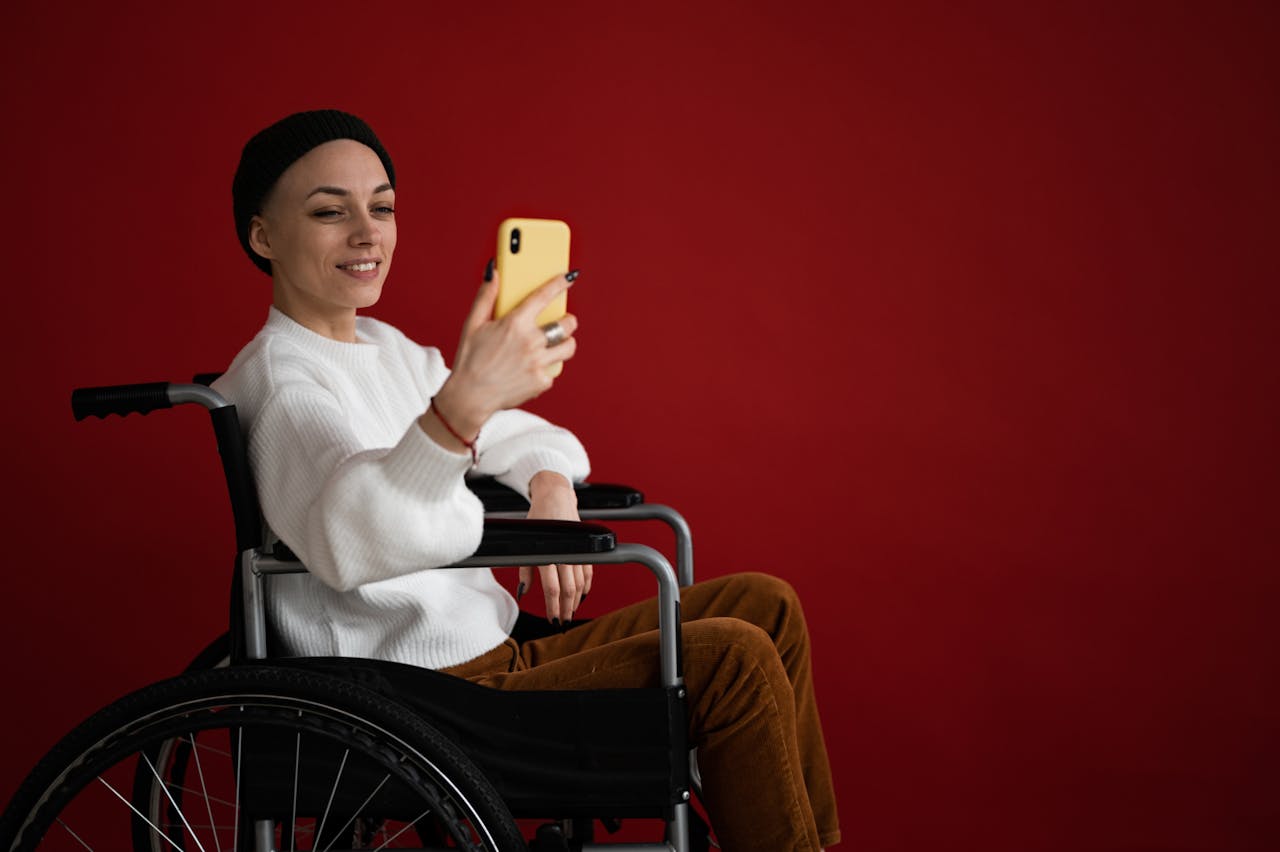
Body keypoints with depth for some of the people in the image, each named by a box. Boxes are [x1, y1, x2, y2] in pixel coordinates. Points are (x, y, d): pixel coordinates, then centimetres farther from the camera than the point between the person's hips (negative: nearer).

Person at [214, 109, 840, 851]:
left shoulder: (388, 350, 14)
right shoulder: (275, 378, -16)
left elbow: (526, 434, 25)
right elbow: (351, 544, -36)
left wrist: (550, 482, 0)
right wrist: (463, 405, -52)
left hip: (496, 651, 9)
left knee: (765, 607, 7)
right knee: (731, 660, -17)